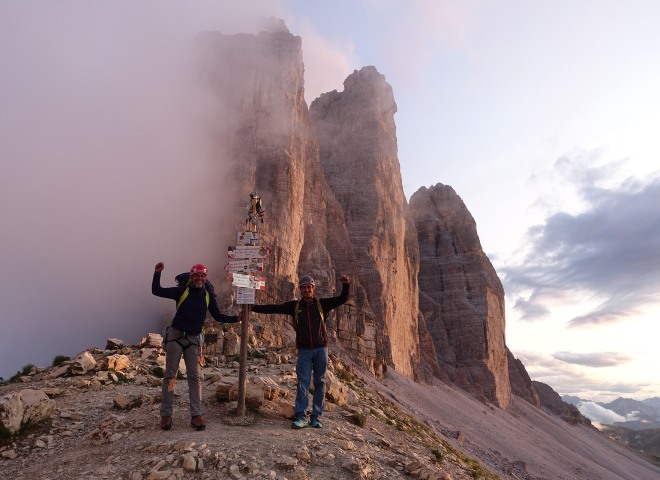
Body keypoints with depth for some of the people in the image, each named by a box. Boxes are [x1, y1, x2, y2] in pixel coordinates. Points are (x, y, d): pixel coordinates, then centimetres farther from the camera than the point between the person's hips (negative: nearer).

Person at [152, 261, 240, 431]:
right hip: (175, 336, -2)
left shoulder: (208, 296, 5)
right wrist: (157, 273, -12)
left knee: (194, 377, -1)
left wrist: (236, 318, 1)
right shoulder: (182, 291, -2)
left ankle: (196, 415, 2)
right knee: (170, 375, 1)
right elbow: (156, 291, -1)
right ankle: (166, 414, 9)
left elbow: (218, 316, 12)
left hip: (193, 339, 2)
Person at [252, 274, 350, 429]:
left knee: (320, 383, 5)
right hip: (304, 350, 0)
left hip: (321, 348, 0)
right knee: (302, 383, -5)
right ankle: (301, 417, -3)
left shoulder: (322, 304, 4)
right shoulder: (295, 306, 6)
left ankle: (316, 417, 12)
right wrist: (253, 307, -5)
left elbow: (342, 299, -1)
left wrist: (345, 285, -19)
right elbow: (274, 308, 1)